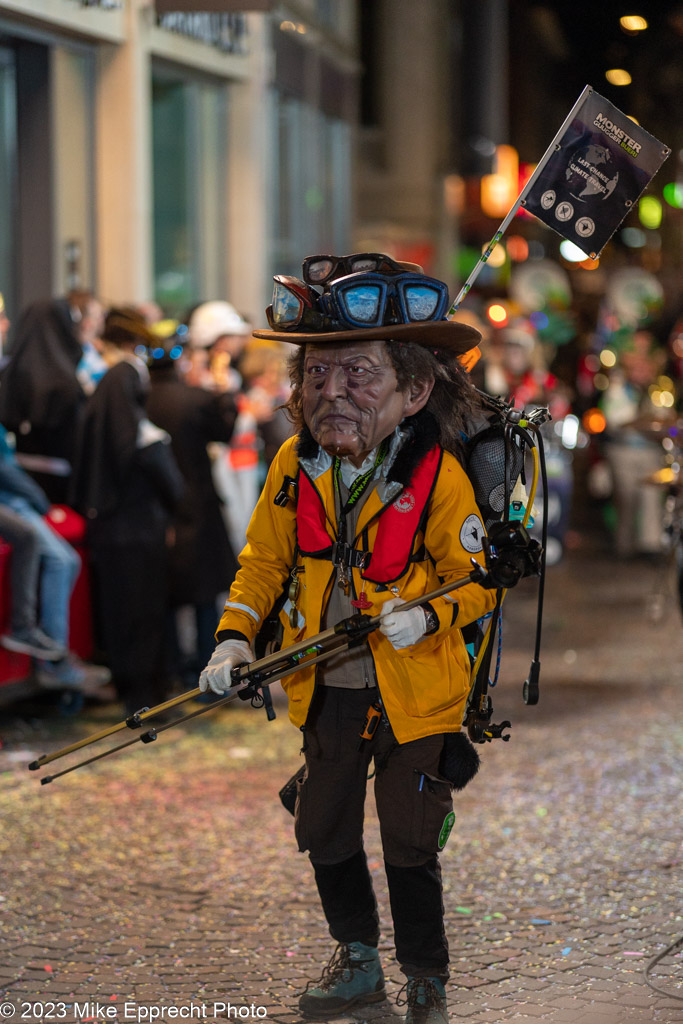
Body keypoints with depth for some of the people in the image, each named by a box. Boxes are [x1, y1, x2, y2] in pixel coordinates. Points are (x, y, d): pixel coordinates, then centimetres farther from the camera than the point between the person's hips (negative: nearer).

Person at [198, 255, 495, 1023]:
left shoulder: (439, 476, -16)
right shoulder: (293, 467, -3)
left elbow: (476, 580, -8)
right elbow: (263, 562, 9)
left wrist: (429, 616, -27)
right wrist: (235, 635, -4)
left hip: (412, 693, -5)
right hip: (326, 693, 5)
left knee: (409, 846, 1)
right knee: (325, 835, 15)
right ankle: (357, 961, 36)